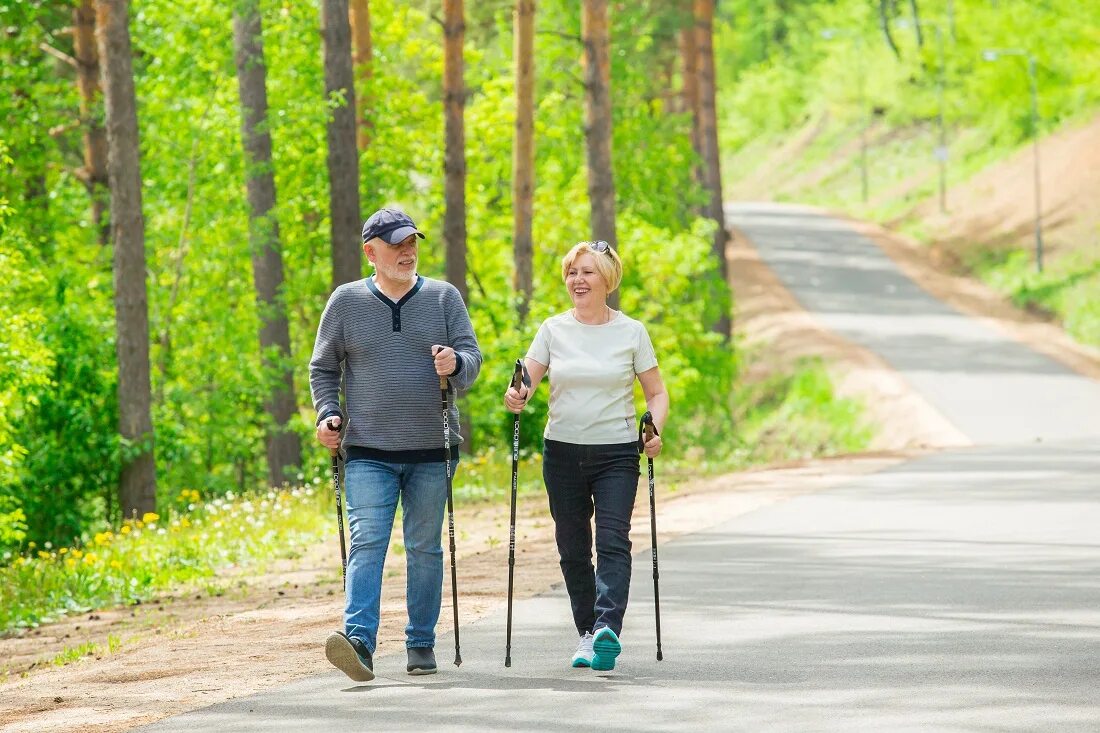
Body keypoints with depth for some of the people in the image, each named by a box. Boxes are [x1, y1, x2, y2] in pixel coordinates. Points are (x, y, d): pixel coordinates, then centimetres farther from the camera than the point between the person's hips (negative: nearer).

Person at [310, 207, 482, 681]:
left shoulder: (444, 297, 6)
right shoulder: (346, 301, 6)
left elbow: (472, 357, 2)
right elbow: (322, 368, 13)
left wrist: (456, 364, -22)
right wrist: (327, 415, -3)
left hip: (432, 449, 1)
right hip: (368, 450, -1)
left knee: (425, 549, 7)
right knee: (367, 543, -15)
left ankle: (421, 644, 15)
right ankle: (359, 641, -26)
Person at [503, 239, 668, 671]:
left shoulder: (631, 332, 2)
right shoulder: (553, 329, 6)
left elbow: (656, 393, 6)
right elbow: (527, 380, 2)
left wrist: (655, 430, -13)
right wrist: (516, 396, -22)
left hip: (616, 454, -3)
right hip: (563, 452, 3)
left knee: (613, 541, -17)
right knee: (573, 549, 6)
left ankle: (607, 629, -30)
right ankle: (587, 634, 17)